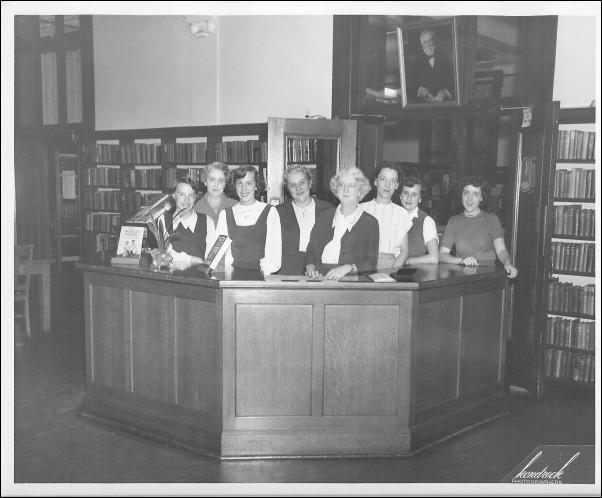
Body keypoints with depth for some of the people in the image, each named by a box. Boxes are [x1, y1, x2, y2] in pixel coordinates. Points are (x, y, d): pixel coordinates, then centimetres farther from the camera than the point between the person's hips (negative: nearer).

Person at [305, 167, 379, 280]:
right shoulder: (326, 216, 18)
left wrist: (348, 268, -17)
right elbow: (311, 249, 17)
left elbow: (371, 263, -1)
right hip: (320, 279, 3)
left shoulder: (370, 223, 7)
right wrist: (310, 267, -3)